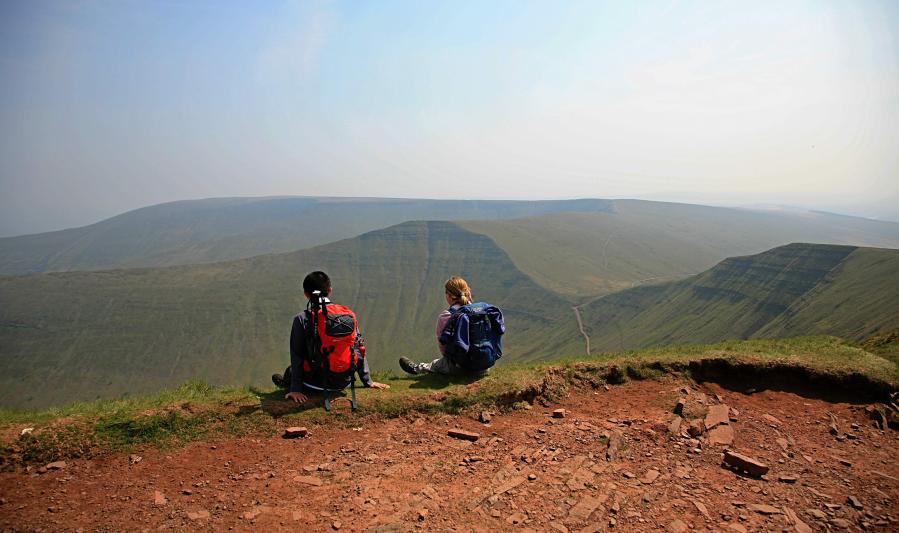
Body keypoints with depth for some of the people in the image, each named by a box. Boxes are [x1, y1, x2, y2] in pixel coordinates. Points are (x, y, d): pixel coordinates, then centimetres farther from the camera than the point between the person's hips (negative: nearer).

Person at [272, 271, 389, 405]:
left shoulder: (301, 319, -11)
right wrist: (368, 381, 8)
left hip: (315, 385, -3)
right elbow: (359, 349, 0)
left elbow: (297, 356, -9)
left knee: (290, 370, 26)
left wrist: (295, 389, -4)